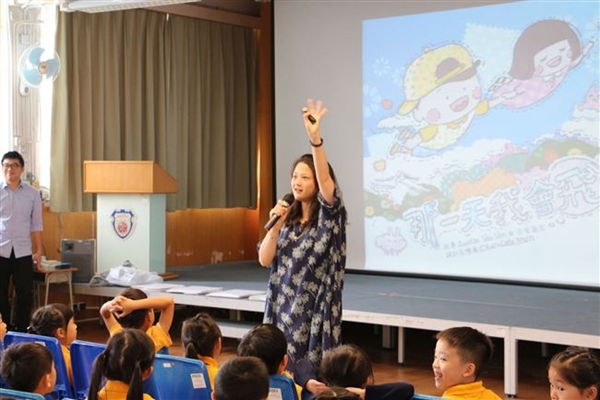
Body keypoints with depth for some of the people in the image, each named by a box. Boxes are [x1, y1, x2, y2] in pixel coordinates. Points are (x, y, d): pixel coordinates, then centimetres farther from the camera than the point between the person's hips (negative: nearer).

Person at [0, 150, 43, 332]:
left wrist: (39, 251, 6)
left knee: (25, 294, 3)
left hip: (23, 251, 1)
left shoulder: (32, 193, 4)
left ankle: (21, 331, 15)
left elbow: (36, 225, 8)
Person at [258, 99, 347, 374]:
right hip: (284, 307, 5)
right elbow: (265, 260, 5)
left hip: (315, 309, -4)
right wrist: (276, 226, -9)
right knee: (282, 370, 0)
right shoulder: (288, 218, 11)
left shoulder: (329, 216, -5)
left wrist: (315, 137, -38)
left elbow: (325, 178, -24)